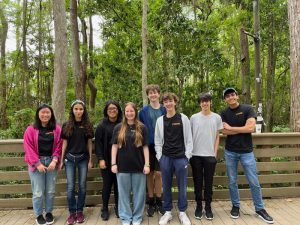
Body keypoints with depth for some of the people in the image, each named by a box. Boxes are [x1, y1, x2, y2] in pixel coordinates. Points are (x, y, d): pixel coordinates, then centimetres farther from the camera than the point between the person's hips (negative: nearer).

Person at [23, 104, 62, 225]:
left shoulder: (57, 129, 3)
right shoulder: (31, 129, -3)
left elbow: (59, 146, 0)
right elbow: (29, 148, -7)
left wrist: (54, 160, -12)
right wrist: (37, 163, -12)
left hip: (51, 162, 2)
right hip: (36, 163, -2)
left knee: (50, 191, 10)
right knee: (38, 192, 3)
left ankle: (49, 213, 27)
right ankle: (38, 215, 21)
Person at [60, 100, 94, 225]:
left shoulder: (87, 125, 1)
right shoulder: (67, 125, 0)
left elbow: (89, 143, 4)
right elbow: (64, 143, 3)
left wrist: (90, 160, 2)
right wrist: (61, 160, 3)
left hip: (83, 158, 0)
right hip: (70, 158, 0)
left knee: (82, 186, 7)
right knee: (70, 186, 3)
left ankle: (80, 211, 22)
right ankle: (72, 212, 17)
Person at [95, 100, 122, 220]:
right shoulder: (102, 125, -1)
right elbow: (98, 143, -3)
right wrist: (100, 159, -11)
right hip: (107, 160, -1)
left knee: (118, 184, 9)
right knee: (107, 184, 7)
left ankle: (118, 207, 26)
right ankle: (105, 209, 23)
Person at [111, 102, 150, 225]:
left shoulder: (142, 128, 1)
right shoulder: (118, 128, 3)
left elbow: (145, 147, 0)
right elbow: (115, 146, 4)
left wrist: (147, 164, -4)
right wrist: (113, 164, -2)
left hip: (138, 165, 0)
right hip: (122, 166, 1)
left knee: (138, 193, 9)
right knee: (124, 193, 9)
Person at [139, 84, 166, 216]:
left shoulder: (164, 110, 3)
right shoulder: (143, 111, 2)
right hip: (148, 145, 0)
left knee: (158, 173, 2)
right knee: (150, 173, 8)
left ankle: (158, 202, 19)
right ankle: (151, 202, 21)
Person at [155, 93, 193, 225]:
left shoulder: (183, 118, 0)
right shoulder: (160, 120, 4)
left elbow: (189, 139, 0)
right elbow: (157, 140, 7)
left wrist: (187, 156, -5)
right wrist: (159, 156, 0)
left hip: (181, 157, -1)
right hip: (165, 158, 2)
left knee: (182, 186, 8)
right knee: (166, 186, 10)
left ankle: (182, 212, 25)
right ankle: (167, 212, 25)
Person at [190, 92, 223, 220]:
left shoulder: (217, 117, 3)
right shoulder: (194, 117, 2)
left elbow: (217, 137, 6)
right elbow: (190, 136, 5)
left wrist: (215, 153, 0)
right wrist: (189, 152, 0)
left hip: (210, 155, 0)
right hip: (196, 155, 0)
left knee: (208, 183, 8)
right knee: (197, 182, 8)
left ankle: (208, 208, 22)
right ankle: (199, 206, 22)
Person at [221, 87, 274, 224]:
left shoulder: (247, 109, -4)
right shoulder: (224, 113, 2)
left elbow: (250, 128, -17)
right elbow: (224, 132, -9)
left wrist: (231, 127, -10)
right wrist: (242, 129, -12)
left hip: (246, 151, -2)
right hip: (230, 152, 2)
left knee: (254, 182, 4)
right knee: (232, 181, 10)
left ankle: (260, 209, 21)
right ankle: (235, 206, 26)